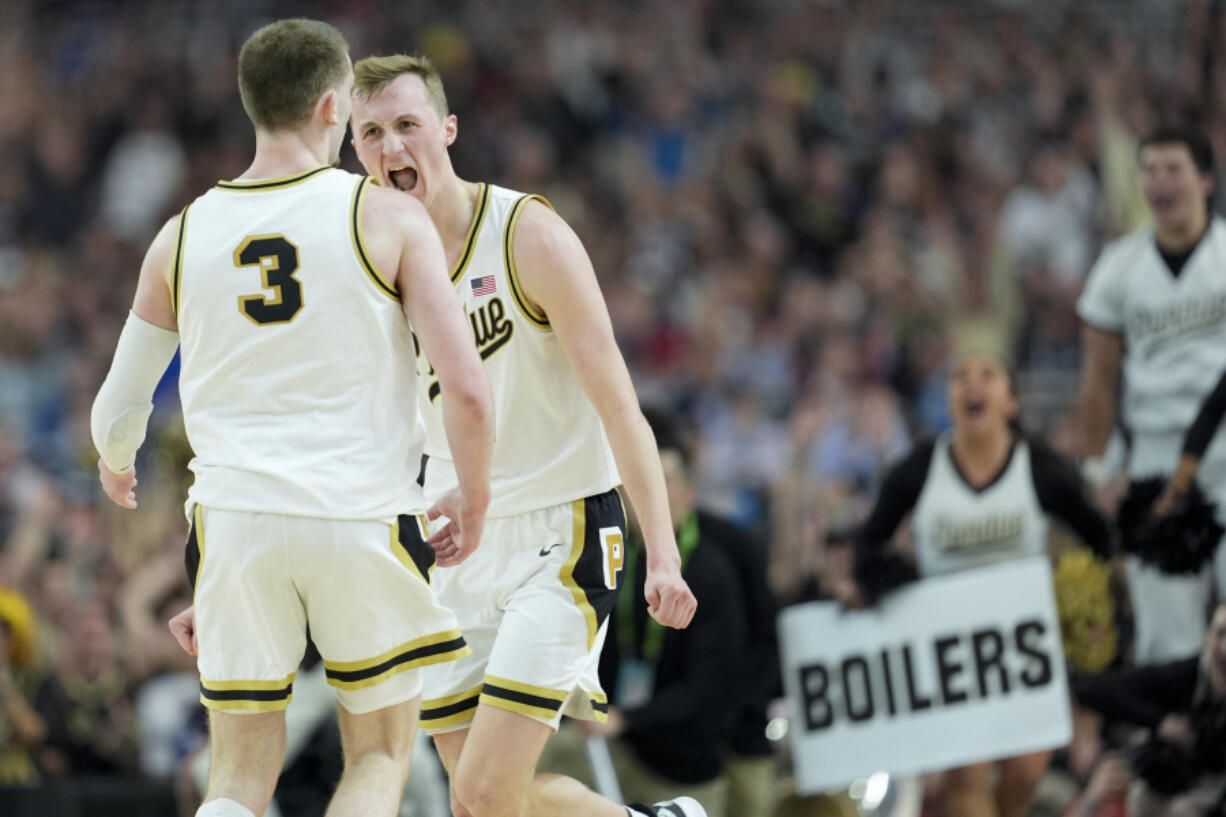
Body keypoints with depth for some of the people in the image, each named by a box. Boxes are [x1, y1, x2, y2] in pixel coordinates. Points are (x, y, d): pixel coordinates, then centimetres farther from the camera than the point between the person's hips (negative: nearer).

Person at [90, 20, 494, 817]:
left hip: (235, 516, 2)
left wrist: (116, 463, 38)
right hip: (365, 515, -2)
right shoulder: (390, 218, -3)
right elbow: (466, 388, -9)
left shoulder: (183, 236, 7)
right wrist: (474, 500, 8)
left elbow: (119, 410, 15)